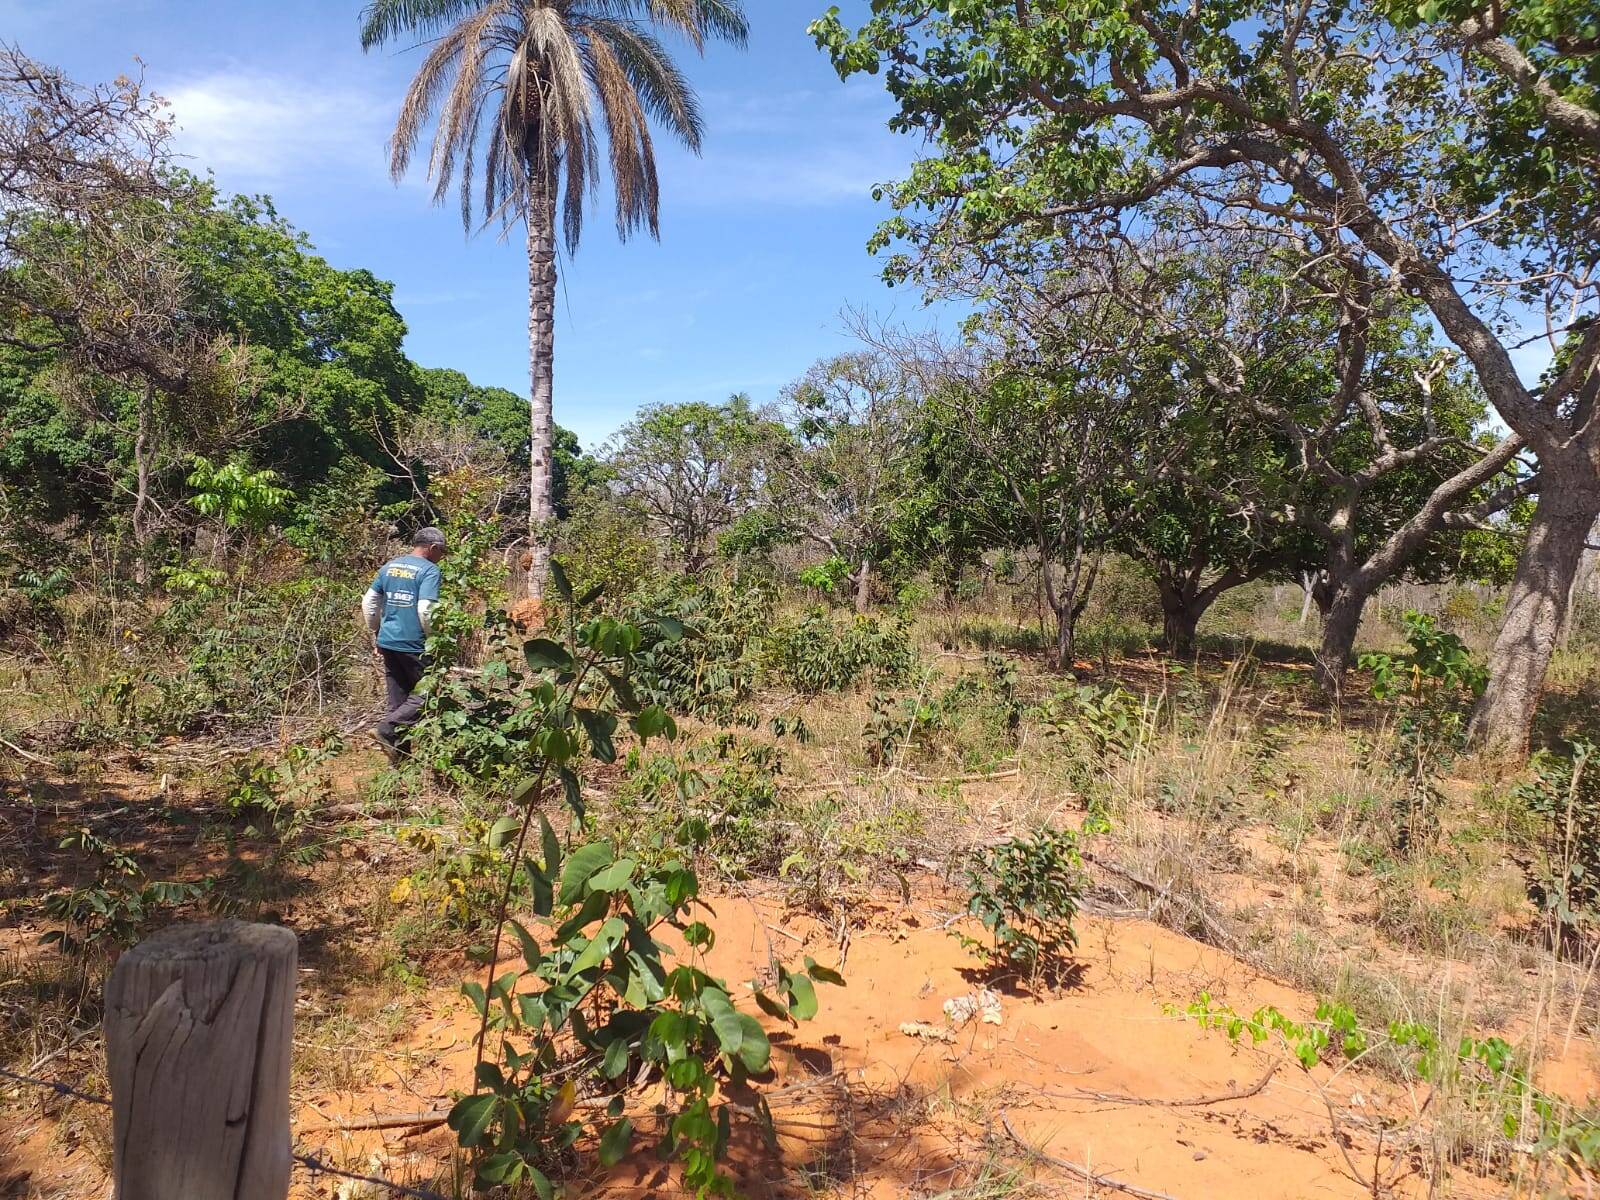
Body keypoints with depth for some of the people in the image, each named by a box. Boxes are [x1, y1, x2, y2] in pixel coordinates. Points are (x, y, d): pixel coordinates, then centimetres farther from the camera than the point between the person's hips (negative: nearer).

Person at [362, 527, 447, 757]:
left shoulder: (389, 566, 12)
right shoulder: (429, 570, -10)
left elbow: (368, 603, 14)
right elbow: (425, 610, -20)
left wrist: (375, 635, 22)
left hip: (387, 642, 7)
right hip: (414, 645, -7)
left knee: (397, 701, 14)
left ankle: (399, 752, 17)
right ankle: (387, 728, -10)